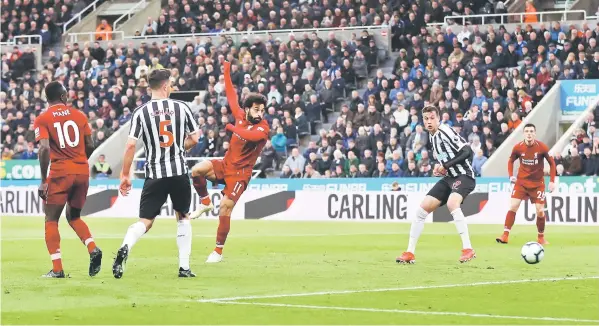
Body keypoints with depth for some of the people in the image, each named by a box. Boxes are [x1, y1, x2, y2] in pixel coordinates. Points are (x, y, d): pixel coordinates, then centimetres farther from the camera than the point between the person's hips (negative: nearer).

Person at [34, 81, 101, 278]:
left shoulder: (42, 120, -2)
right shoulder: (79, 115, 8)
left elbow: (44, 148, -14)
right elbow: (90, 147, 7)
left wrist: (44, 180, -12)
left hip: (60, 173, -4)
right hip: (83, 171, 4)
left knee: (51, 220, 7)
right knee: (73, 217, 22)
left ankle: (57, 269, -3)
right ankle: (93, 249, -2)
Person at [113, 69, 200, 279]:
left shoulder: (140, 112, -3)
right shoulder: (182, 108, 0)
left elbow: (131, 145, -7)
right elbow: (194, 139, 7)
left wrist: (125, 175, 0)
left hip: (155, 174, 0)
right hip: (179, 171, 0)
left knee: (145, 221, 3)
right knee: (183, 217, 20)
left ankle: (125, 248, -29)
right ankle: (184, 267, 15)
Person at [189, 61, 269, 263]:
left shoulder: (263, 128, -16)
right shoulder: (241, 116, 2)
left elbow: (250, 135, -37)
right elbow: (232, 97, 12)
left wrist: (232, 127, -23)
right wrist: (227, 74, 13)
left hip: (240, 173, -5)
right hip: (225, 165, 5)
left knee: (224, 209, -10)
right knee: (197, 171, -21)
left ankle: (218, 251, 2)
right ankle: (205, 203, 3)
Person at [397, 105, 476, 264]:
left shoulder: (445, 131, -14)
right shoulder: (432, 137, 13)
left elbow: (467, 151, -19)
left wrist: (446, 165, -21)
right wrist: (439, 169, 7)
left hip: (464, 176, -9)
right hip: (449, 178, 9)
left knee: (452, 203, -35)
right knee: (422, 209, 3)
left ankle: (468, 249, -31)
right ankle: (410, 253, 12)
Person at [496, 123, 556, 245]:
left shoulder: (542, 147, -13)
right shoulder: (518, 147, -9)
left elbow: (552, 163, -2)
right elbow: (511, 161, 9)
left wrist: (552, 181, -8)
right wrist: (511, 176, -6)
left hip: (537, 183, -1)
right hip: (521, 181, 1)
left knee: (540, 211, -4)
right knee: (513, 206, -13)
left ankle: (541, 237, 16)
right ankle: (505, 235, -11)